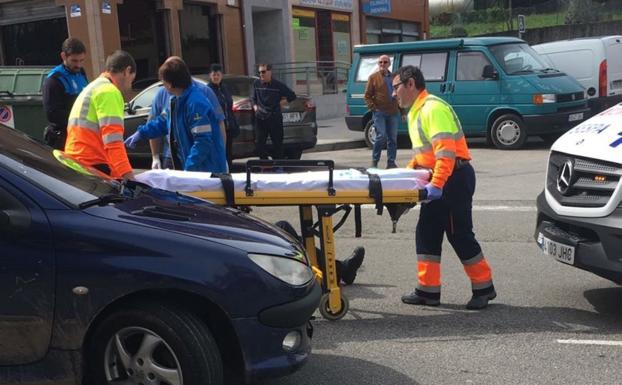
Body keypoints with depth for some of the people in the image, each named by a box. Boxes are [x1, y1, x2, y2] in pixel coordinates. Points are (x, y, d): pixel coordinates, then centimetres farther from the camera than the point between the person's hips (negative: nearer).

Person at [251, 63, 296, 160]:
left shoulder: (278, 85, -4)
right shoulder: (257, 84, 5)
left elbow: (292, 96, 5)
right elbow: (253, 97, 21)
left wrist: (282, 102, 2)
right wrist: (255, 106, 5)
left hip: (275, 119, -3)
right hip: (260, 118, 3)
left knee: (277, 144, 4)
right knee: (259, 143, -2)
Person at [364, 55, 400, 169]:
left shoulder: (394, 77, 15)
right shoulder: (373, 77, 3)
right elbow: (367, 96, 1)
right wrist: (373, 108, -11)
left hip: (393, 113, 4)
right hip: (379, 113, -4)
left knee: (393, 138, 5)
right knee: (381, 136, -12)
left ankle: (391, 162, 12)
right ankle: (374, 161, 2)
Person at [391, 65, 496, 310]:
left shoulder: (433, 108, -16)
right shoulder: (415, 112, 16)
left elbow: (446, 151, -27)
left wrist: (436, 184, -33)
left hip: (454, 178, -10)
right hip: (438, 180, 10)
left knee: (460, 235, -3)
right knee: (426, 233, 9)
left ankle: (484, 287, 12)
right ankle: (428, 290, 16)